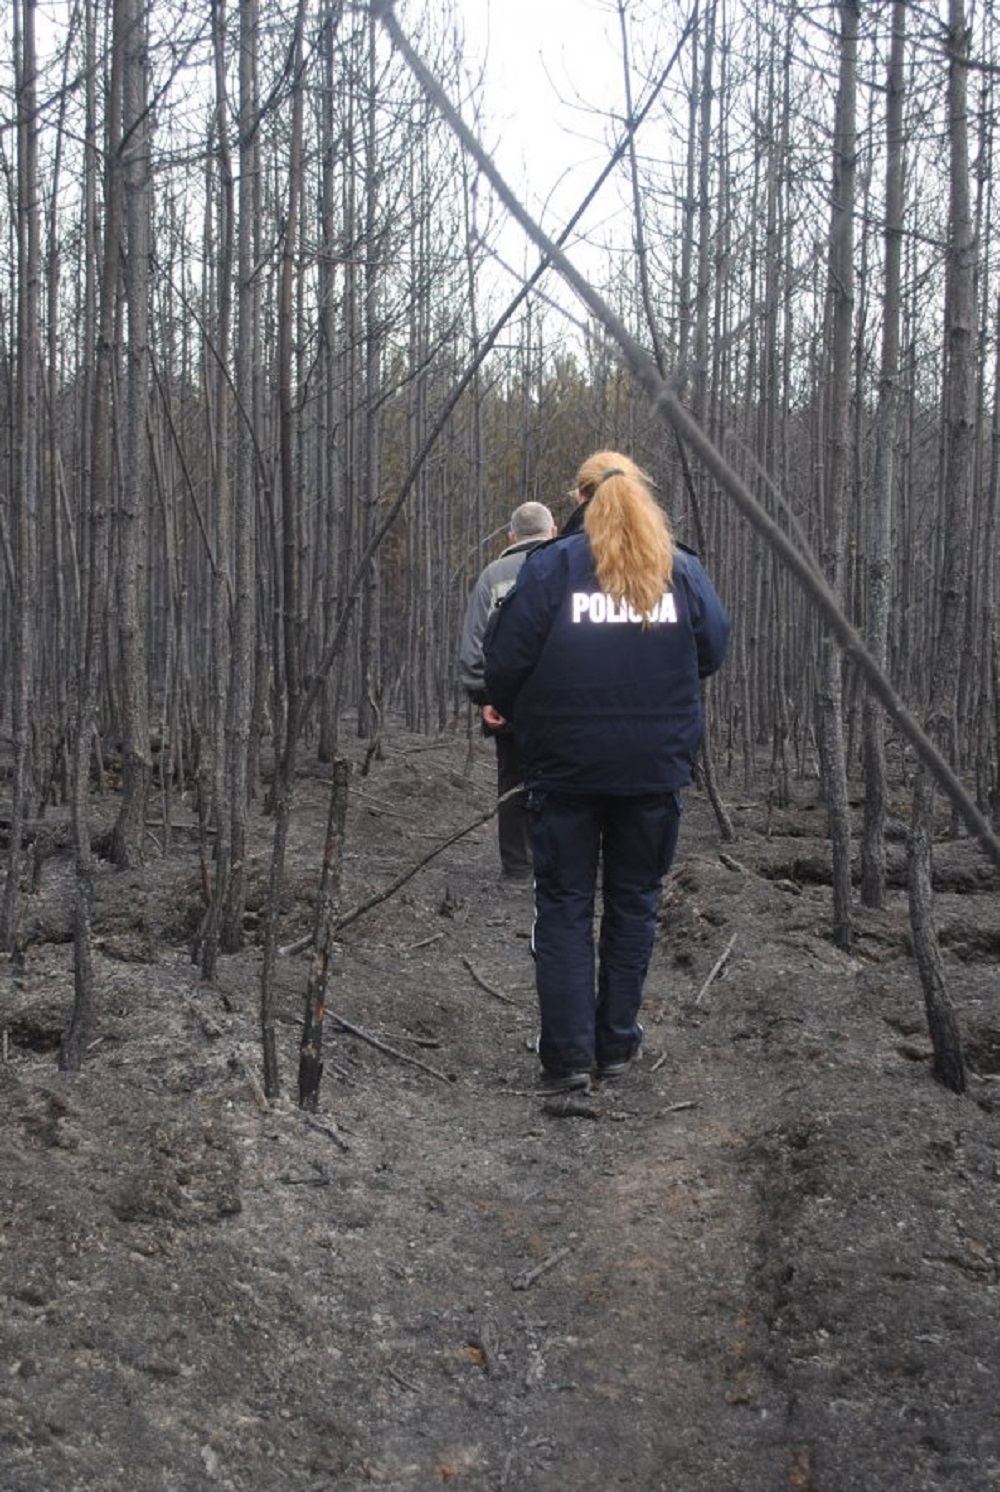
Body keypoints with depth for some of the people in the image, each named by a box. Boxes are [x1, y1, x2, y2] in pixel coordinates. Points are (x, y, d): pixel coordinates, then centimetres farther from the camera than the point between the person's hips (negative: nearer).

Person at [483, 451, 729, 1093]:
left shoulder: (552, 565, -6)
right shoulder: (683, 568, 2)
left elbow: (504, 661, -8)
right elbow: (714, 650, 8)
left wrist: (513, 715, 11)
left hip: (566, 766, -2)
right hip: (657, 768, 2)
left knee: (564, 905, 7)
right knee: (634, 902, 14)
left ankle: (568, 1055, 6)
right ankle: (618, 1043, 20)